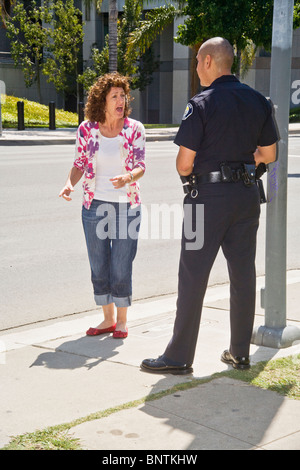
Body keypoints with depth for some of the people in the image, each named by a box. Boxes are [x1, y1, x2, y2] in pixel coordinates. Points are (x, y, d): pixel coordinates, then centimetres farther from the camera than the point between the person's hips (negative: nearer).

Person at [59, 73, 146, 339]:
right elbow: (80, 164, 6)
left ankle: (122, 320, 17)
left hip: (126, 206, -2)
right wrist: (69, 185, -13)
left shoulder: (134, 129, -2)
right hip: (94, 206, 2)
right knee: (99, 266, 8)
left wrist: (127, 178, -27)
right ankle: (108, 319, 24)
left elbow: (140, 166, -6)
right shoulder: (87, 129, 1)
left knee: (121, 267, -1)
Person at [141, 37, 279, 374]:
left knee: (193, 276, 0)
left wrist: (187, 175, 9)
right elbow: (268, 155, 11)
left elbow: (184, 163, -13)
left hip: (209, 196, -6)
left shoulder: (201, 104, -12)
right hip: (247, 194, 6)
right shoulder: (258, 102, 6)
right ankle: (240, 353, 18)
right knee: (243, 274, 11)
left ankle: (179, 356, 5)